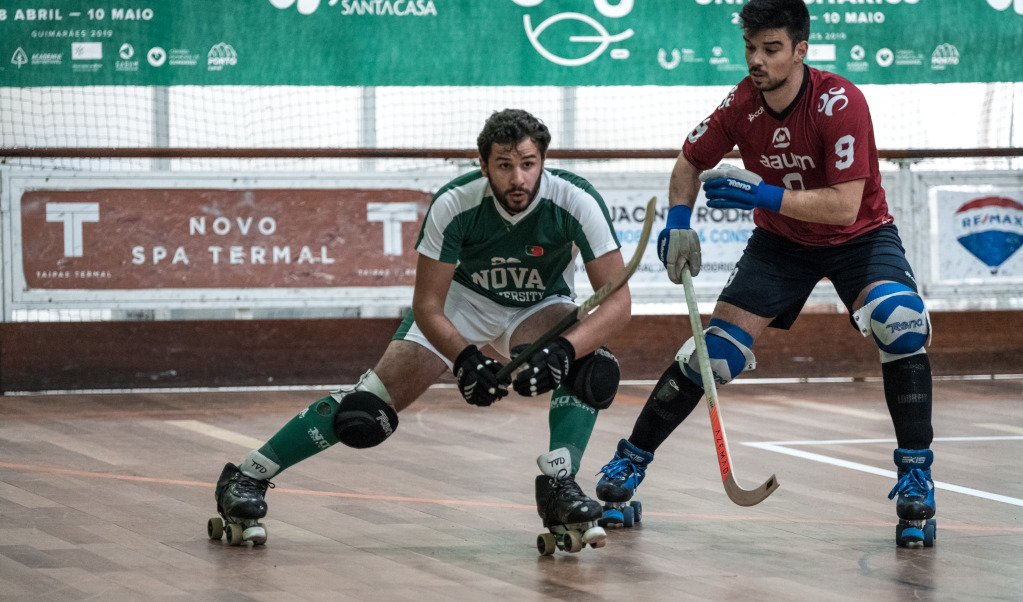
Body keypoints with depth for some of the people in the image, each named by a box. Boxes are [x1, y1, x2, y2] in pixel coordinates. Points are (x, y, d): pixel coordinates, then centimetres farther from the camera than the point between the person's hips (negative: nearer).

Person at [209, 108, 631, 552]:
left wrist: (560, 352, -48)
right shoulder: (455, 203, -30)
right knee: (375, 400, -13)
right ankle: (246, 478, -3)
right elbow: (427, 305, -24)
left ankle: (558, 483, -24)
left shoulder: (575, 201, -31)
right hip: (461, 298, -1)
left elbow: (617, 301, -31)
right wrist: (464, 358, -43)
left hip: (540, 307, 1)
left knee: (591, 365, -32)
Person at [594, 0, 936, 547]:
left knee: (899, 324, -31)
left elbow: (845, 206, -33)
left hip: (859, 238, -3)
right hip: (779, 241, 3)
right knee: (716, 350, -7)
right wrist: (679, 221, -15)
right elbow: (690, 164, 3)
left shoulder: (840, 103, -28)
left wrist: (765, 195, -38)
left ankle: (915, 476, -20)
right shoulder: (741, 104, -15)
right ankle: (630, 460, 10)